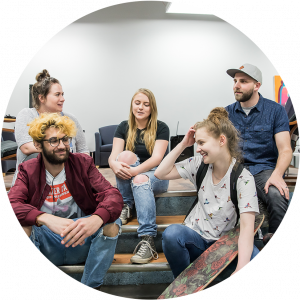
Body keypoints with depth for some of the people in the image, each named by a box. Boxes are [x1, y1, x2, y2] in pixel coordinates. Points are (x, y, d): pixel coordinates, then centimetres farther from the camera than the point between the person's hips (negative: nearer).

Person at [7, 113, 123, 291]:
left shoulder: (83, 163, -1)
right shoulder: (28, 170, -1)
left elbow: (113, 196, -16)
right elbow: (11, 204, -20)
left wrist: (96, 219, -40)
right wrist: (47, 219, -40)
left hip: (81, 242, 1)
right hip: (46, 246, 0)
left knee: (112, 225, -26)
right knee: (20, 226, -28)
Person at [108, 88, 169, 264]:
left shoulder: (161, 128, -1)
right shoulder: (124, 127, 7)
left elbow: (157, 158, -14)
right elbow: (113, 156, -5)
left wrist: (136, 170, -32)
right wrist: (115, 165, -31)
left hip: (156, 175, -2)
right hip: (130, 176, 3)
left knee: (140, 180, -38)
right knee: (126, 156, -29)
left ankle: (148, 241, -44)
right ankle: (126, 206, -16)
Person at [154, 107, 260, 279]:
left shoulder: (243, 178, -14)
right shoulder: (199, 164, -1)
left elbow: (247, 226, -23)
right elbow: (161, 173, -1)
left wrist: (241, 268, -36)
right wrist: (183, 144, -7)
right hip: (196, 237, 4)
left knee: (255, 257, -34)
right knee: (172, 233, -31)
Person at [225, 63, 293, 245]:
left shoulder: (275, 110, 3)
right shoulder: (228, 112, 12)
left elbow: (285, 150, -4)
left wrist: (277, 175, -23)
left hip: (264, 169, -2)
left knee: (277, 195, -36)